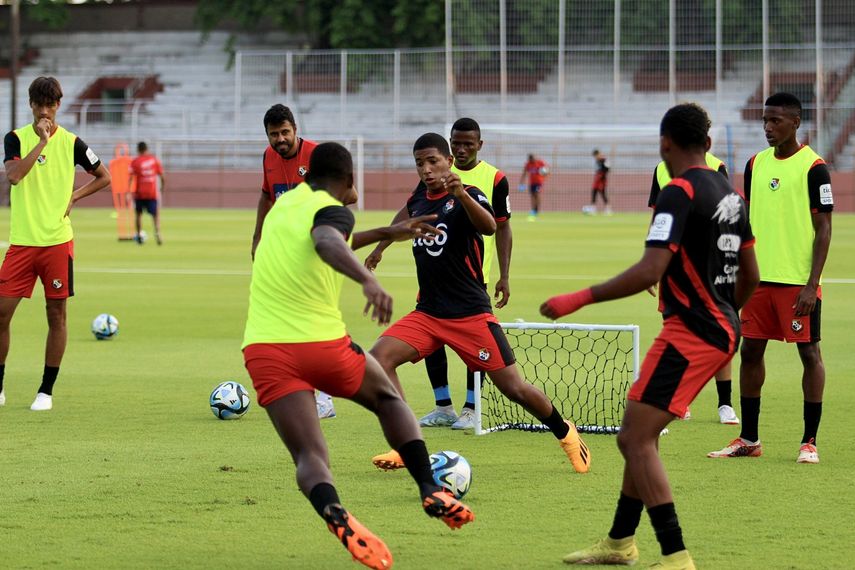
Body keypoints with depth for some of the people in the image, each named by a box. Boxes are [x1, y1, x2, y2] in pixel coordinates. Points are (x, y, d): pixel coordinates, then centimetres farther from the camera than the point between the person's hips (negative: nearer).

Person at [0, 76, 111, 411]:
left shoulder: (71, 143, 3)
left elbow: (104, 177, 14)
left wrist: (73, 197, 1)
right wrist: (42, 140, -20)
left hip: (57, 241, 0)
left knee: (56, 314, 1)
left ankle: (46, 391, 10)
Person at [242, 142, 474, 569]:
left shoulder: (286, 204, 17)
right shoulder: (332, 210, -6)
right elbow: (326, 242, -31)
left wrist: (385, 234, 44)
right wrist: (368, 280, -48)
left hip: (265, 348, 4)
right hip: (322, 342, -4)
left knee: (309, 458, -5)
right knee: (388, 398, 26)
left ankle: (336, 515, -38)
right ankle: (431, 491, 12)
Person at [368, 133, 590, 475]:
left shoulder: (467, 196, -11)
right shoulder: (418, 198, 6)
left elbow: (489, 226, -34)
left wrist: (462, 195, -50)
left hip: (470, 313, -5)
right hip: (427, 313, 5)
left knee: (513, 388, -3)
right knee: (379, 358, -17)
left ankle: (565, 434, 26)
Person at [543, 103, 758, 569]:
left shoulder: (680, 193, -16)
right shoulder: (729, 193, 12)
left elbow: (650, 271, -26)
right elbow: (750, 275, 20)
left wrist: (579, 299, -22)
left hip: (690, 334, -10)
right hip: (721, 330, 10)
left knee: (636, 439, -11)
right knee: (640, 434, 19)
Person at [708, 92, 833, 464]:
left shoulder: (813, 168, -7)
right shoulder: (756, 164, 10)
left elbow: (824, 229, -8)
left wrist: (812, 285, -14)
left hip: (798, 280, -6)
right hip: (759, 277, 6)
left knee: (810, 353, -1)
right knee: (750, 351, 6)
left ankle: (810, 441, 5)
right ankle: (749, 440, 14)